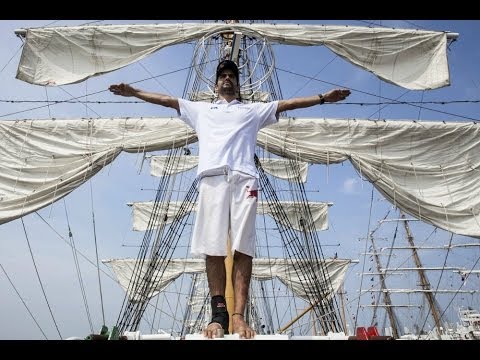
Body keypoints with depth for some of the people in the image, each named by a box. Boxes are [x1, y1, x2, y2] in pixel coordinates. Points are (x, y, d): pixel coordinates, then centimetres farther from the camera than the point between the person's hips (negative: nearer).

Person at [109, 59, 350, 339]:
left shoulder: (254, 110, 31)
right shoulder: (201, 109, 33)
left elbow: (288, 103, 25)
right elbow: (168, 100, 32)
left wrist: (323, 97, 19)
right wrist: (135, 92, 28)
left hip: (244, 178, 0)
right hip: (212, 178, 1)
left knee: (243, 248, -9)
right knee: (213, 247, -7)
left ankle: (239, 316, -9)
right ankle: (219, 314, -2)